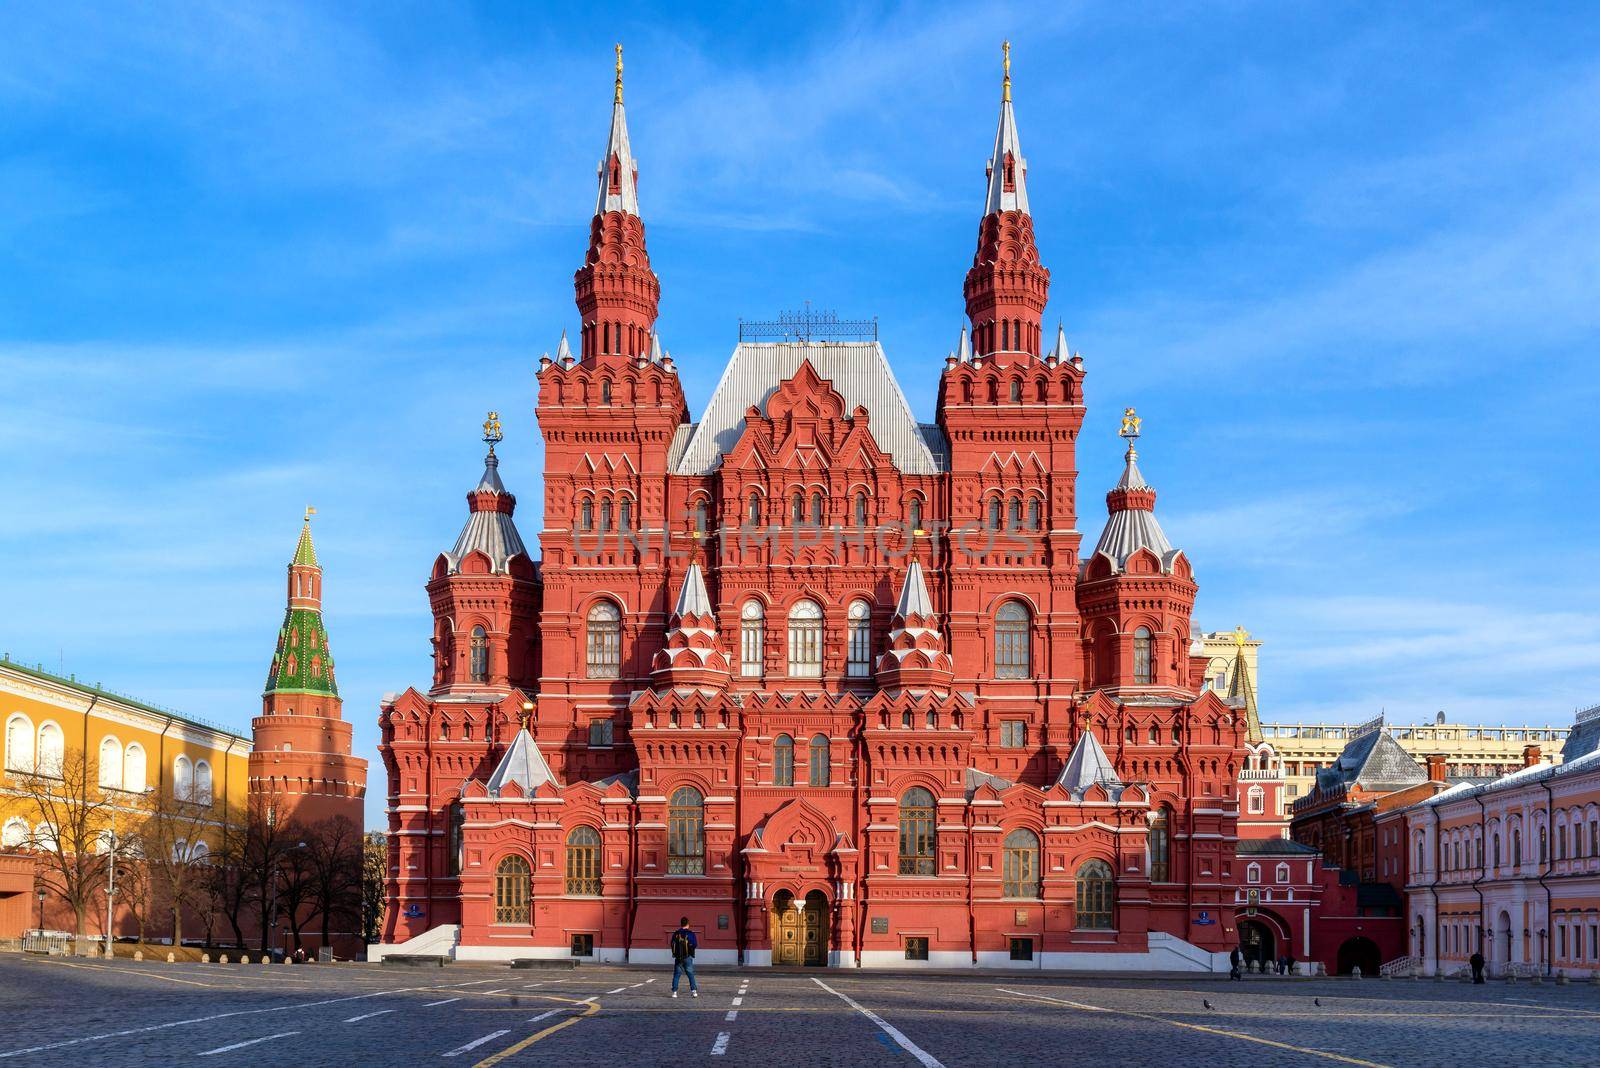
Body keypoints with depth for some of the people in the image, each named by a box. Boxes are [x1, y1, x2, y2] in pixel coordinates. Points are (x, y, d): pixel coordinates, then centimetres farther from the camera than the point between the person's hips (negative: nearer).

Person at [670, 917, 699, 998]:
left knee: (676, 975, 7)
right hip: (688, 957, -2)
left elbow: (672, 945, 6)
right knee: (690, 974, 5)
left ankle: (674, 992, 1)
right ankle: (694, 991, -2)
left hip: (678, 957, 2)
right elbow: (694, 945, -6)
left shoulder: (675, 934, 2)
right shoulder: (690, 934, -7)